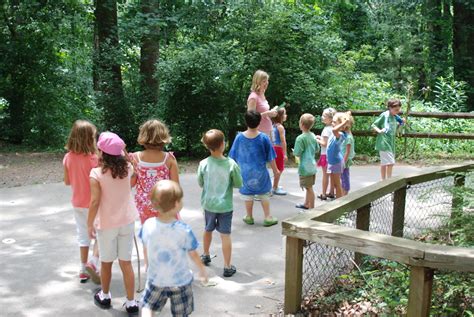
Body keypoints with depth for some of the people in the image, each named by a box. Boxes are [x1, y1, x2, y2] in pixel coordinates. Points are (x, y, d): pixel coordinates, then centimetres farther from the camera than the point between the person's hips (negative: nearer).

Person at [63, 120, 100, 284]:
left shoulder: (68, 157, -5)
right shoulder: (93, 158, -21)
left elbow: (67, 181, 4)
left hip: (78, 203, 5)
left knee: (83, 235, 17)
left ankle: (83, 269, 24)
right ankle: (93, 262, -3)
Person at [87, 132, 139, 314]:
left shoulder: (96, 173, -17)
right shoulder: (128, 168, -5)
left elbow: (95, 202, -16)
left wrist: (90, 224, -4)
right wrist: (123, 153, 14)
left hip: (106, 224, -3)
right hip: (127, 221, 3)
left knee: (106, 263, 16)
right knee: (126, 263, 10)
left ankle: (104, 297, 37)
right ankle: (131, 303, 16)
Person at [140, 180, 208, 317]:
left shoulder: (148, 225, -19)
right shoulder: (184, 230, -28)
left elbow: (147, 246, -1)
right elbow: (193, 254, -12)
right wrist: (202, 269, 8)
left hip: (156, 279, 2)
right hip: (180, 281, -2)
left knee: (147, 306, 25)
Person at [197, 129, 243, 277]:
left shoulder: (203, 164, -12)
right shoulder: (231, 164, -17)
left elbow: (200, 183, 0)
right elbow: (239, 184, -8)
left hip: (208, 204, 3)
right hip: (225, 205, -3)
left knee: (208, 230, 24)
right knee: (225, 235, 3)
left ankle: (205, 256, 45)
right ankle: (227, 267, 6)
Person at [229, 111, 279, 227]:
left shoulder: (239, 137, -9)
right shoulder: (263, 138, -13)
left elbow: (233, 156, 0)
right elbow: (270, 157, -6)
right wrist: (275, 170, 7)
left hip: (245, 173, 1)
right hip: (260, 173, -1)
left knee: (248, 194, 14)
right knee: (264, 194, 11)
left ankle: (249, 217, 25)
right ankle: (268, 218, 15)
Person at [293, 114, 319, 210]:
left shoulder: (300, 138, -19)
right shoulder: (313, 136, 4)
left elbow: (297, 153, -18)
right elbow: (317, 149, 13)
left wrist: (294, 151, 2)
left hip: (305, 167, -8)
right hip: (313, 165, 8)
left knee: (309, 188, 0)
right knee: (309, 187, 20)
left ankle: (311, 208, 8)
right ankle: (306, 204, 34)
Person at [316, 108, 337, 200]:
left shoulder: (326, 129, -18)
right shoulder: (333, 128, 5)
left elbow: (324, 143, -20)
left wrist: (317, 140, -6)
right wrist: (321, 138, 14)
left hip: (326, 154, -8)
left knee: (325, 175, -1)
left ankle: (323, 194, 6)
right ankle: (331, 192, 23)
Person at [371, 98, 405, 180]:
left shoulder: (395, 117, 11)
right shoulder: (384, 115, -10)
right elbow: (374, 125, -6)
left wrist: (401, 123, 6)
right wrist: (379, 131, -23)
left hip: (391, 143, 8)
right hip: (384, 143, -8)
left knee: (384, 163, 13)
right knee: (390, 162, -12)